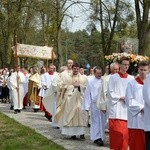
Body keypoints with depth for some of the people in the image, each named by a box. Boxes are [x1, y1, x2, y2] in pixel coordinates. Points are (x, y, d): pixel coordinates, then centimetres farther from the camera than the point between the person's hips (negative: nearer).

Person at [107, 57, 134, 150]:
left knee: (125, 133, 3)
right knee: (117, 132, -9)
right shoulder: (113, 77, 2)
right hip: (116, 109, -3)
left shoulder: (131, 78, 9)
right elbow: (110, 93, -1)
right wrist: (121, 97, -9)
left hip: (127, 109, 3)